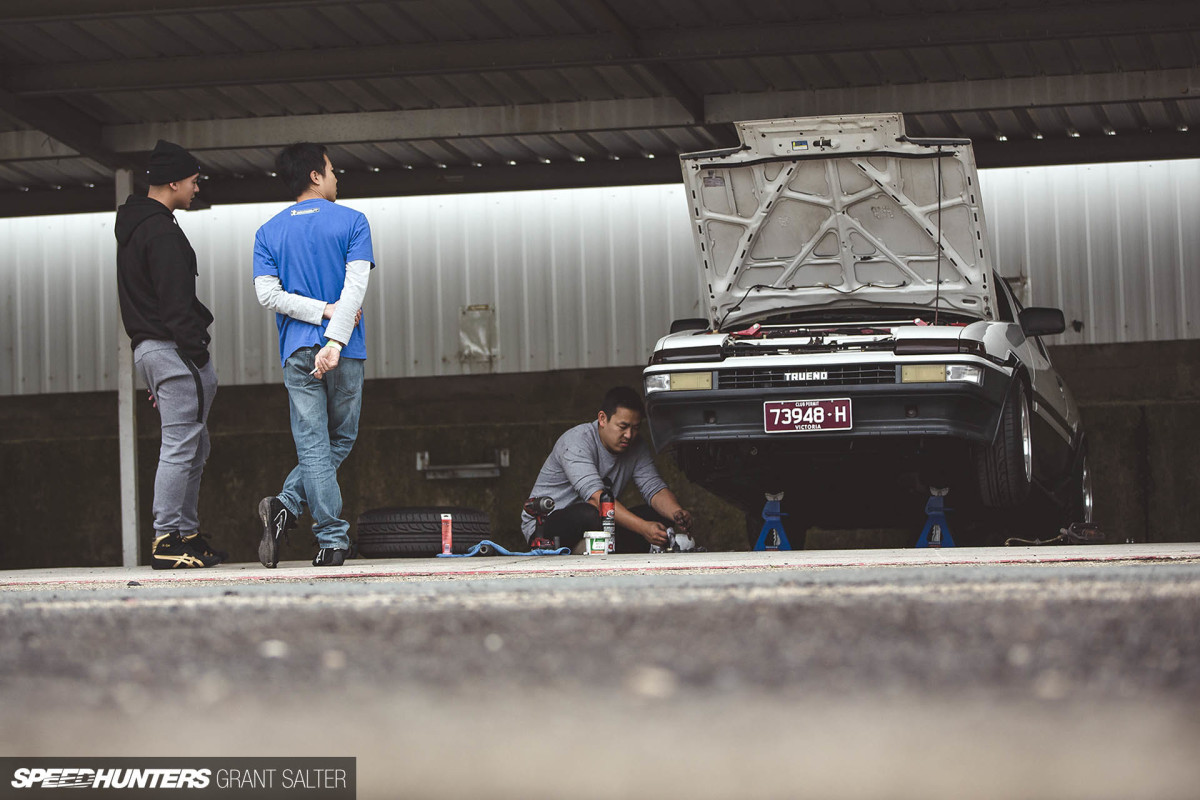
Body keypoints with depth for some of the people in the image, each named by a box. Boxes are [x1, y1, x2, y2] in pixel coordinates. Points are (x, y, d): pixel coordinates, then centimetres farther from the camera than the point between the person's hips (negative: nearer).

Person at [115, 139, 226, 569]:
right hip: (175, 350, -11)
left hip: (146, 349, 11)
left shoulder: (131, 229, 19)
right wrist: (198, 356, -18)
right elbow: (176, 304, -20)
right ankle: (167, 541, -9)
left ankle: (186, 533, 17)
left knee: (194, 448, 16)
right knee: (180, 448, -8)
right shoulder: (162, 233, -14)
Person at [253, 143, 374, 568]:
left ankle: (332, 540, -8)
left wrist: (325, 310, -4)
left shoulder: (269, 232, 9)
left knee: (313, 446, 2)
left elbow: (268, 293, -4)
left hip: (297, 350, 2)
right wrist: (335, 340, -19)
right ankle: (287, 505, -3)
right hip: (344, 353, -2)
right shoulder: (351, 222, 1)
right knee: (340, 439, 12)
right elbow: (355, 286, -12)